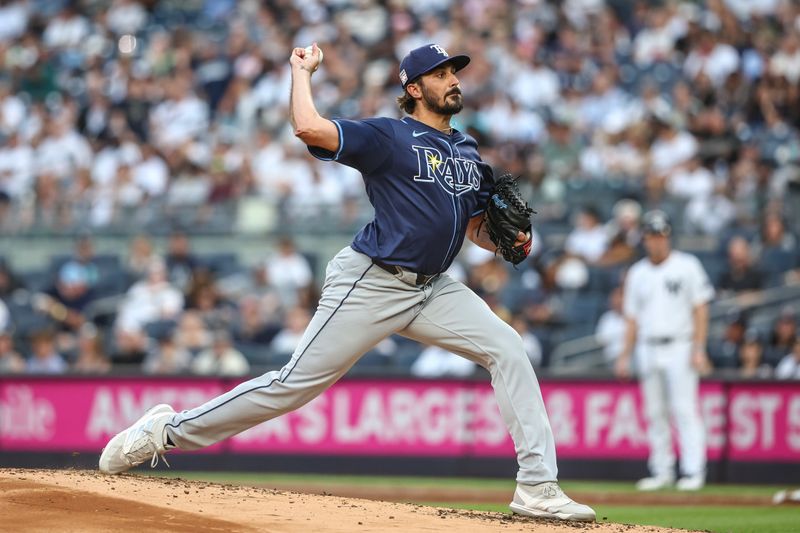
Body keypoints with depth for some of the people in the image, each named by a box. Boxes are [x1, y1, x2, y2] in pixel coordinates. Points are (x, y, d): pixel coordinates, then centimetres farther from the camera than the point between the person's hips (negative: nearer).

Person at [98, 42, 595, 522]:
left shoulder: (469, 153, 14)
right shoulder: (388, 136, -8)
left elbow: (476, 228, 21)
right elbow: (309, 127, -22)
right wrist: (302, 71, -7)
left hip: (434, 289, 6)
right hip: (371, 284, -6)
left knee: (507, 349, -10)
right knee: (297, 382, -9)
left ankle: (538, 487, -11)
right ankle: (166, 431, 3)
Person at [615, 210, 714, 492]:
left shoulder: (687, 266, 1)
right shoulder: (637, 273, 13)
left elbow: (700, 308, -2)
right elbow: (632, 318, 16)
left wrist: (698, 349, -11)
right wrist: (625, 356, 10)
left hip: (679, 348, -5)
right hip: (647, 350, 5)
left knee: (684, 410, -10)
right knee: (654, 413, 6)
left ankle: (693, 471, -10)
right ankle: (661, 471, 12)